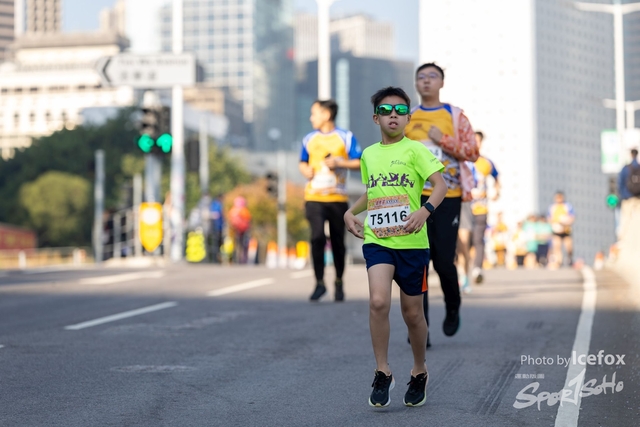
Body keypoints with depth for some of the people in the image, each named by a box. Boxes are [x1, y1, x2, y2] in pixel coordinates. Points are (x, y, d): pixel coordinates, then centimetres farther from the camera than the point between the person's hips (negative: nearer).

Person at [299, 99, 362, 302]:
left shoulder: (345, 137, 2)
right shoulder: (309, 139, 11)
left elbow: (359, 162, -1)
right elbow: (303, 162, 23)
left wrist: (339, 163, -14)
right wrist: (305, 170, 2)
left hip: (338, 198, -1)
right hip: (314, 198, 2)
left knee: (338, 242, 4)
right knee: (317, 237, -14)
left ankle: (339, 283, 22)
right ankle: (319, 283, -5)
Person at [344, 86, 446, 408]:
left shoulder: (414, 149, -2)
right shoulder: (368, 154, 13)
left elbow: (440, 184, -9)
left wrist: (425, 210, -26)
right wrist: (351, 212, 12)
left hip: (412, 242, -2)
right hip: (376, 240, 2)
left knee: (412, 313, 7)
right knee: (378, 301, -20)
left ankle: (419, 372, 31)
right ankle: (382, 373, -7)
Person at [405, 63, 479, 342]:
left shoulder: (455, 116, 5)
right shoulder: (407, 118, 11)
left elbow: (472, 152, 0)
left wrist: (444, 140, -12)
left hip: (447, 197, -1)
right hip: (415, 198, 2)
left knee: (444, 261, -4)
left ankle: (453, 309, 26)